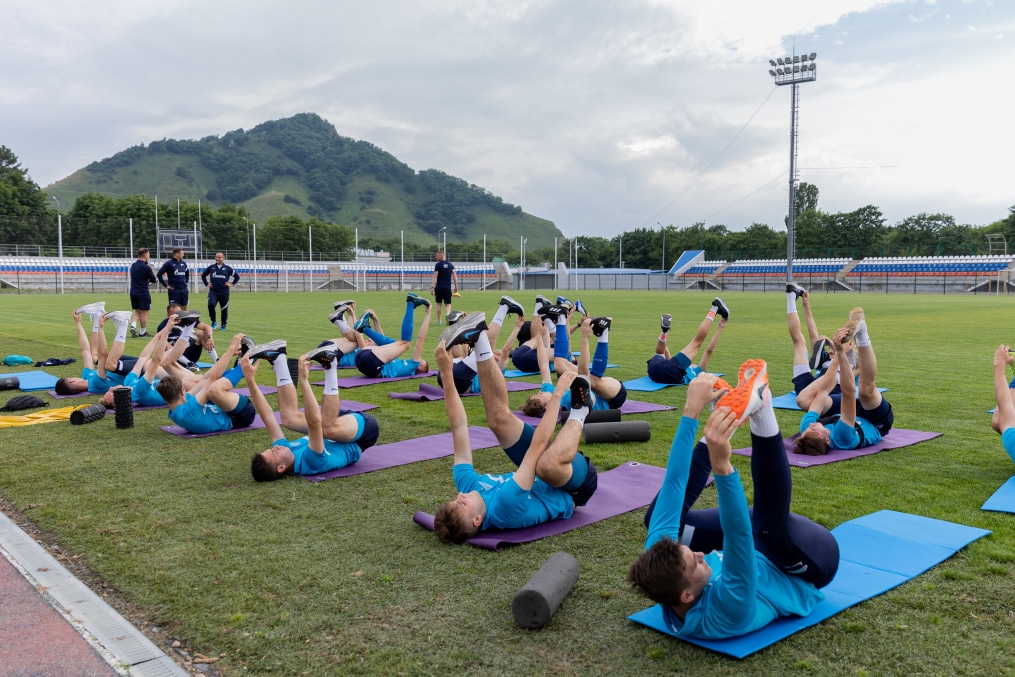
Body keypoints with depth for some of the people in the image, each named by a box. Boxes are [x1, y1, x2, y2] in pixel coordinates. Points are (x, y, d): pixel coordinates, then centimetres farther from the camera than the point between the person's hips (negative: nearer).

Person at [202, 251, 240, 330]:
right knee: (211, 305, -20)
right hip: (213, 291, 0)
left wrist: (232, 284, 3)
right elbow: (203, 275, 21)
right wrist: (206, 284, 12)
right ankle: (213, 322, -3)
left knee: (224, 309, 6)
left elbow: (237, 276, 11)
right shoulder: (211, 267, 6)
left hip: (224, 292, 0)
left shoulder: (228, 268, 2)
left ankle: (223, 325, 21)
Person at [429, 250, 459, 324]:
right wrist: (456, 286, 7)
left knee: (439, 304, 10)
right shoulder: (450, 264, 9)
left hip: (439, 287, -2)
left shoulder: (438, 265, -4)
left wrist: (432, 287, -12)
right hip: (448, 287, 2)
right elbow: (454, 275, 5)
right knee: (448, 304, 5)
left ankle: (439, 321, 14)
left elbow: (435, 277, -10)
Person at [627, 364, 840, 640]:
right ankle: (760, 410, -27)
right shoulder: (724, 613, -42)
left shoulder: (659, 567, -29)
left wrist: (692, 410, -35)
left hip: (757, 555, 5)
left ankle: (731, 412, -7)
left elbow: (672, 484, -31)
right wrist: (722, 465, -66)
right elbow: (738, 534, -57)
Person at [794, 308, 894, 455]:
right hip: (876, 424, -5)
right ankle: (861, 334, -18)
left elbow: (822, 391, -25)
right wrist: (840, 353, -51)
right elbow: (849, 392, -49)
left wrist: (838, 356, -22)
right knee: (866, 390, -34)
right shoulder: (841, 438, -46)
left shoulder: (807, 432, -32)